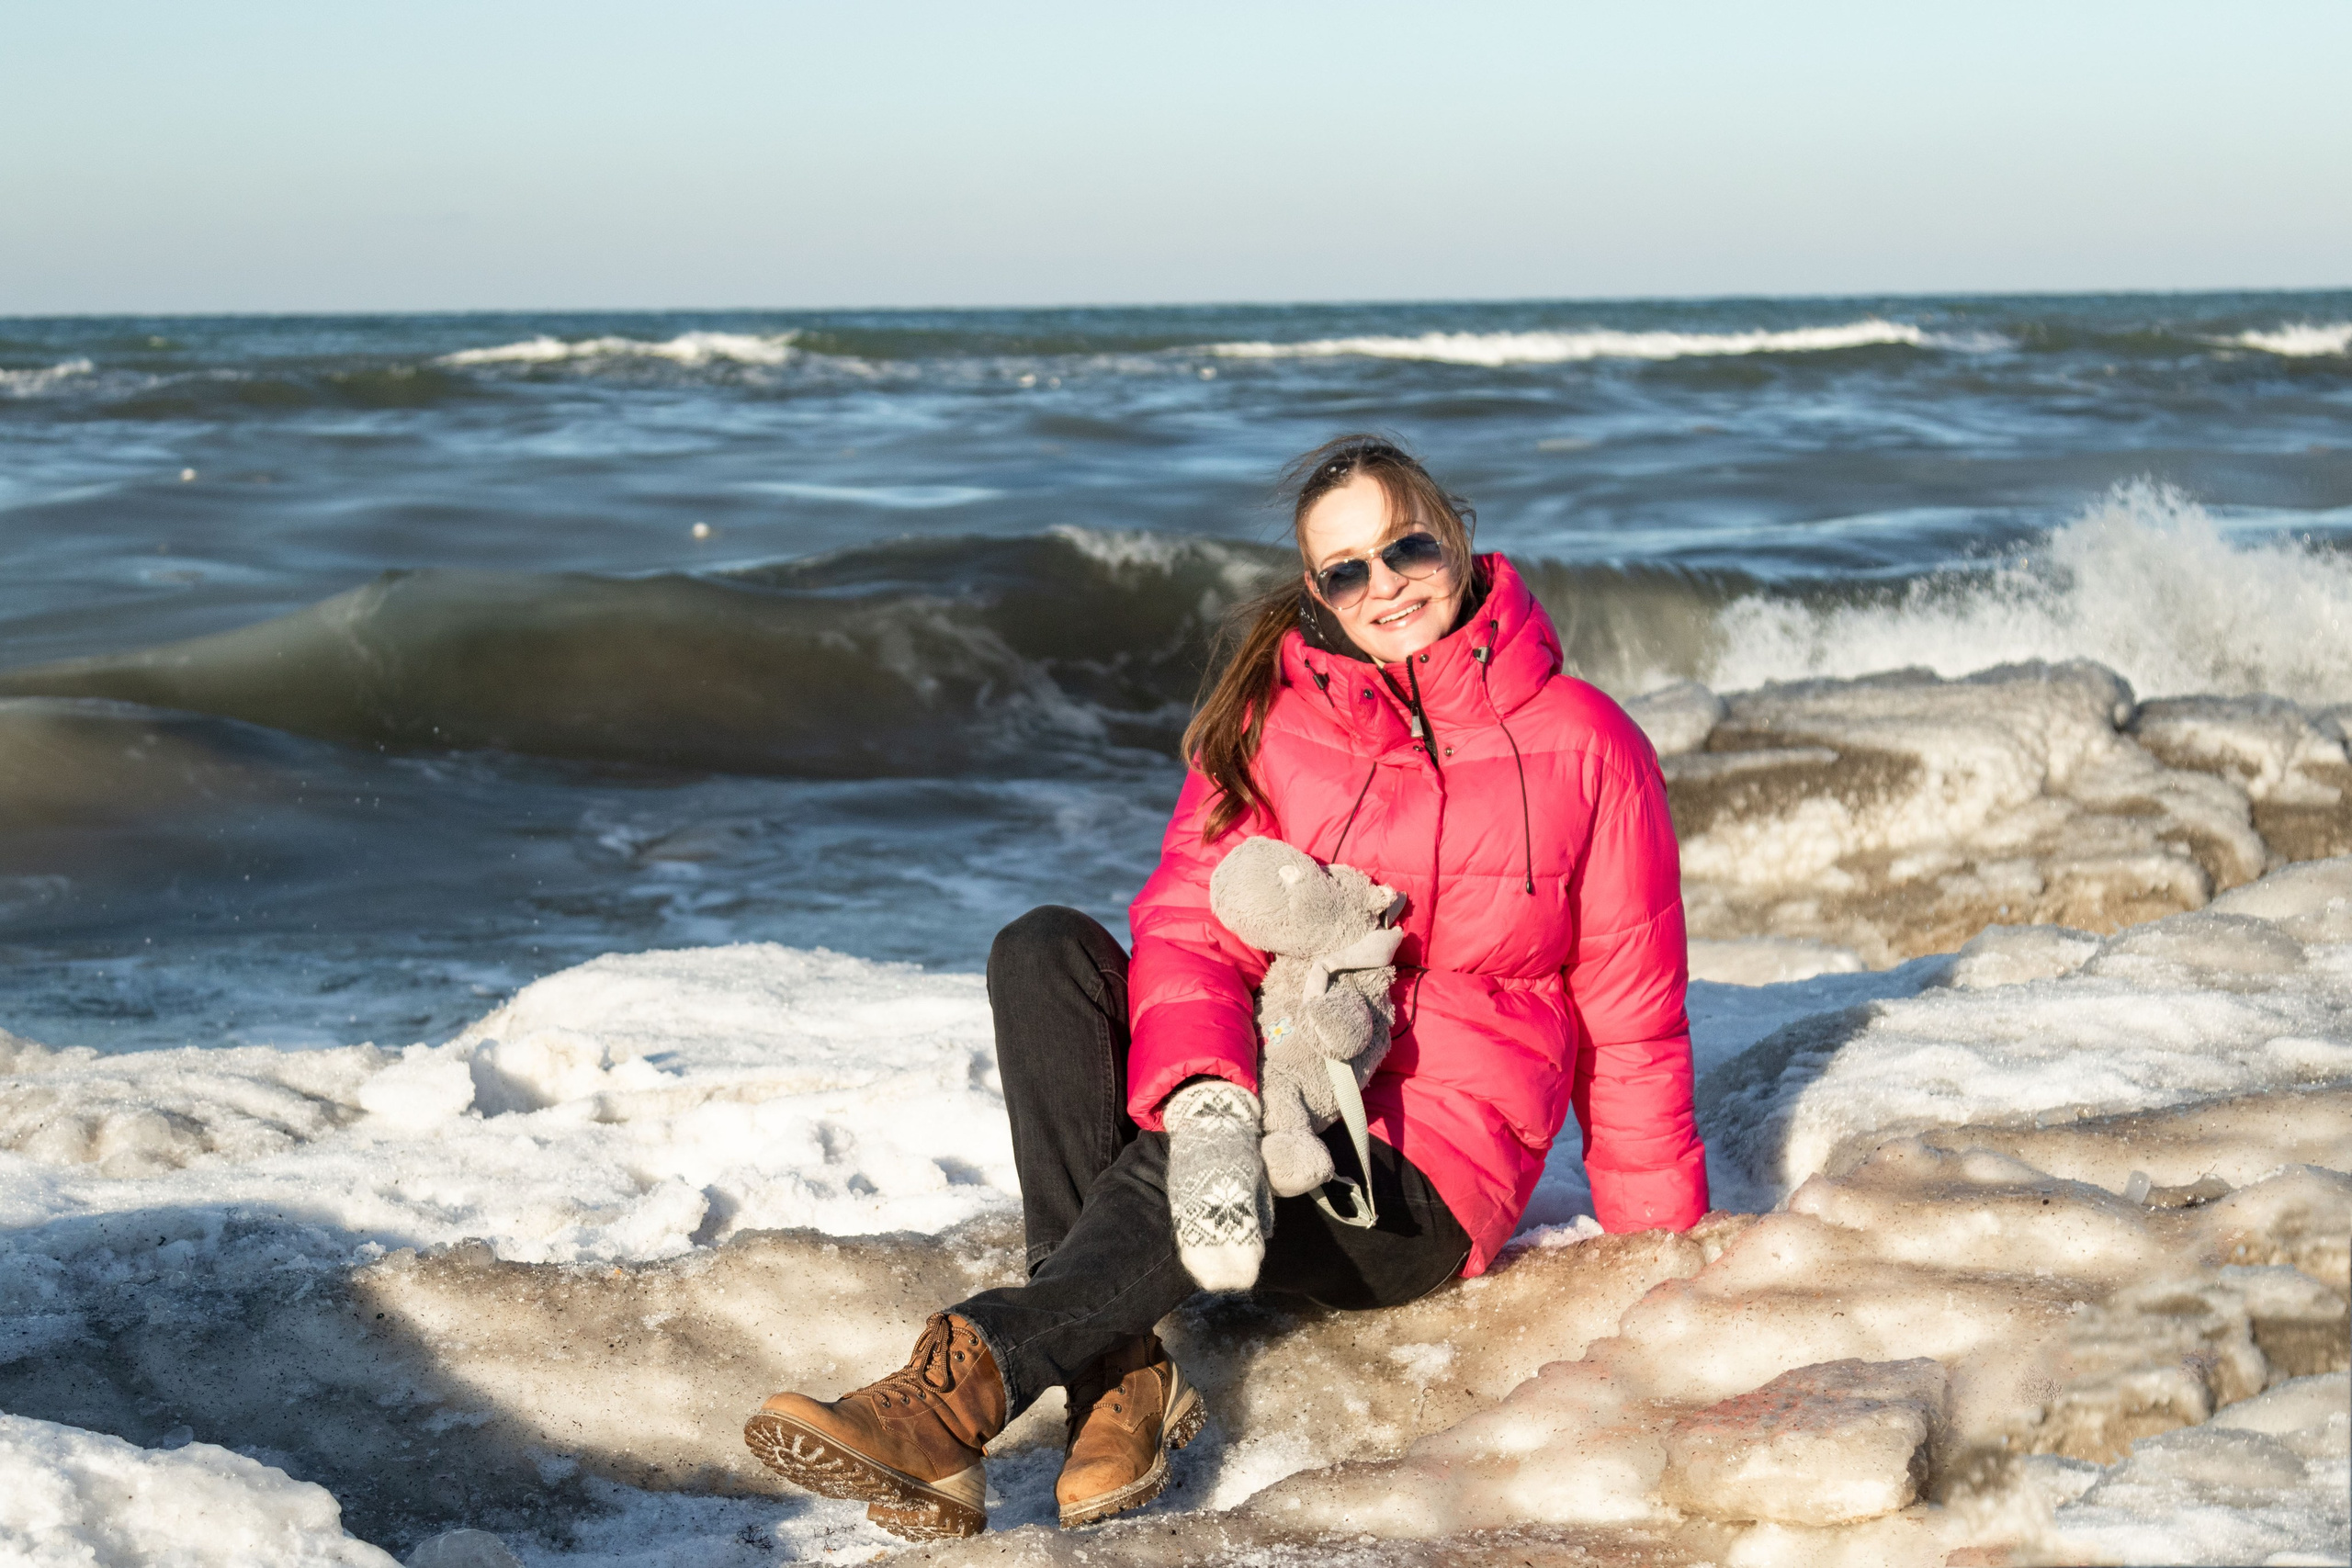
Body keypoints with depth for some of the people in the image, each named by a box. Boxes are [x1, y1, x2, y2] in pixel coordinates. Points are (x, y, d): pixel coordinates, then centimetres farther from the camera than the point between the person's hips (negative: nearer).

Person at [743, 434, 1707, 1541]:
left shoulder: (1581, 744, -1)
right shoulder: (1269, 720, 6)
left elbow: (1631, 1015, 3)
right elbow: (1192, 925, -8)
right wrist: (1204, 1090, -30)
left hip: (1420, 1186, -4)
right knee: (1044, 950, -22)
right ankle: (1116, 1374, -34)